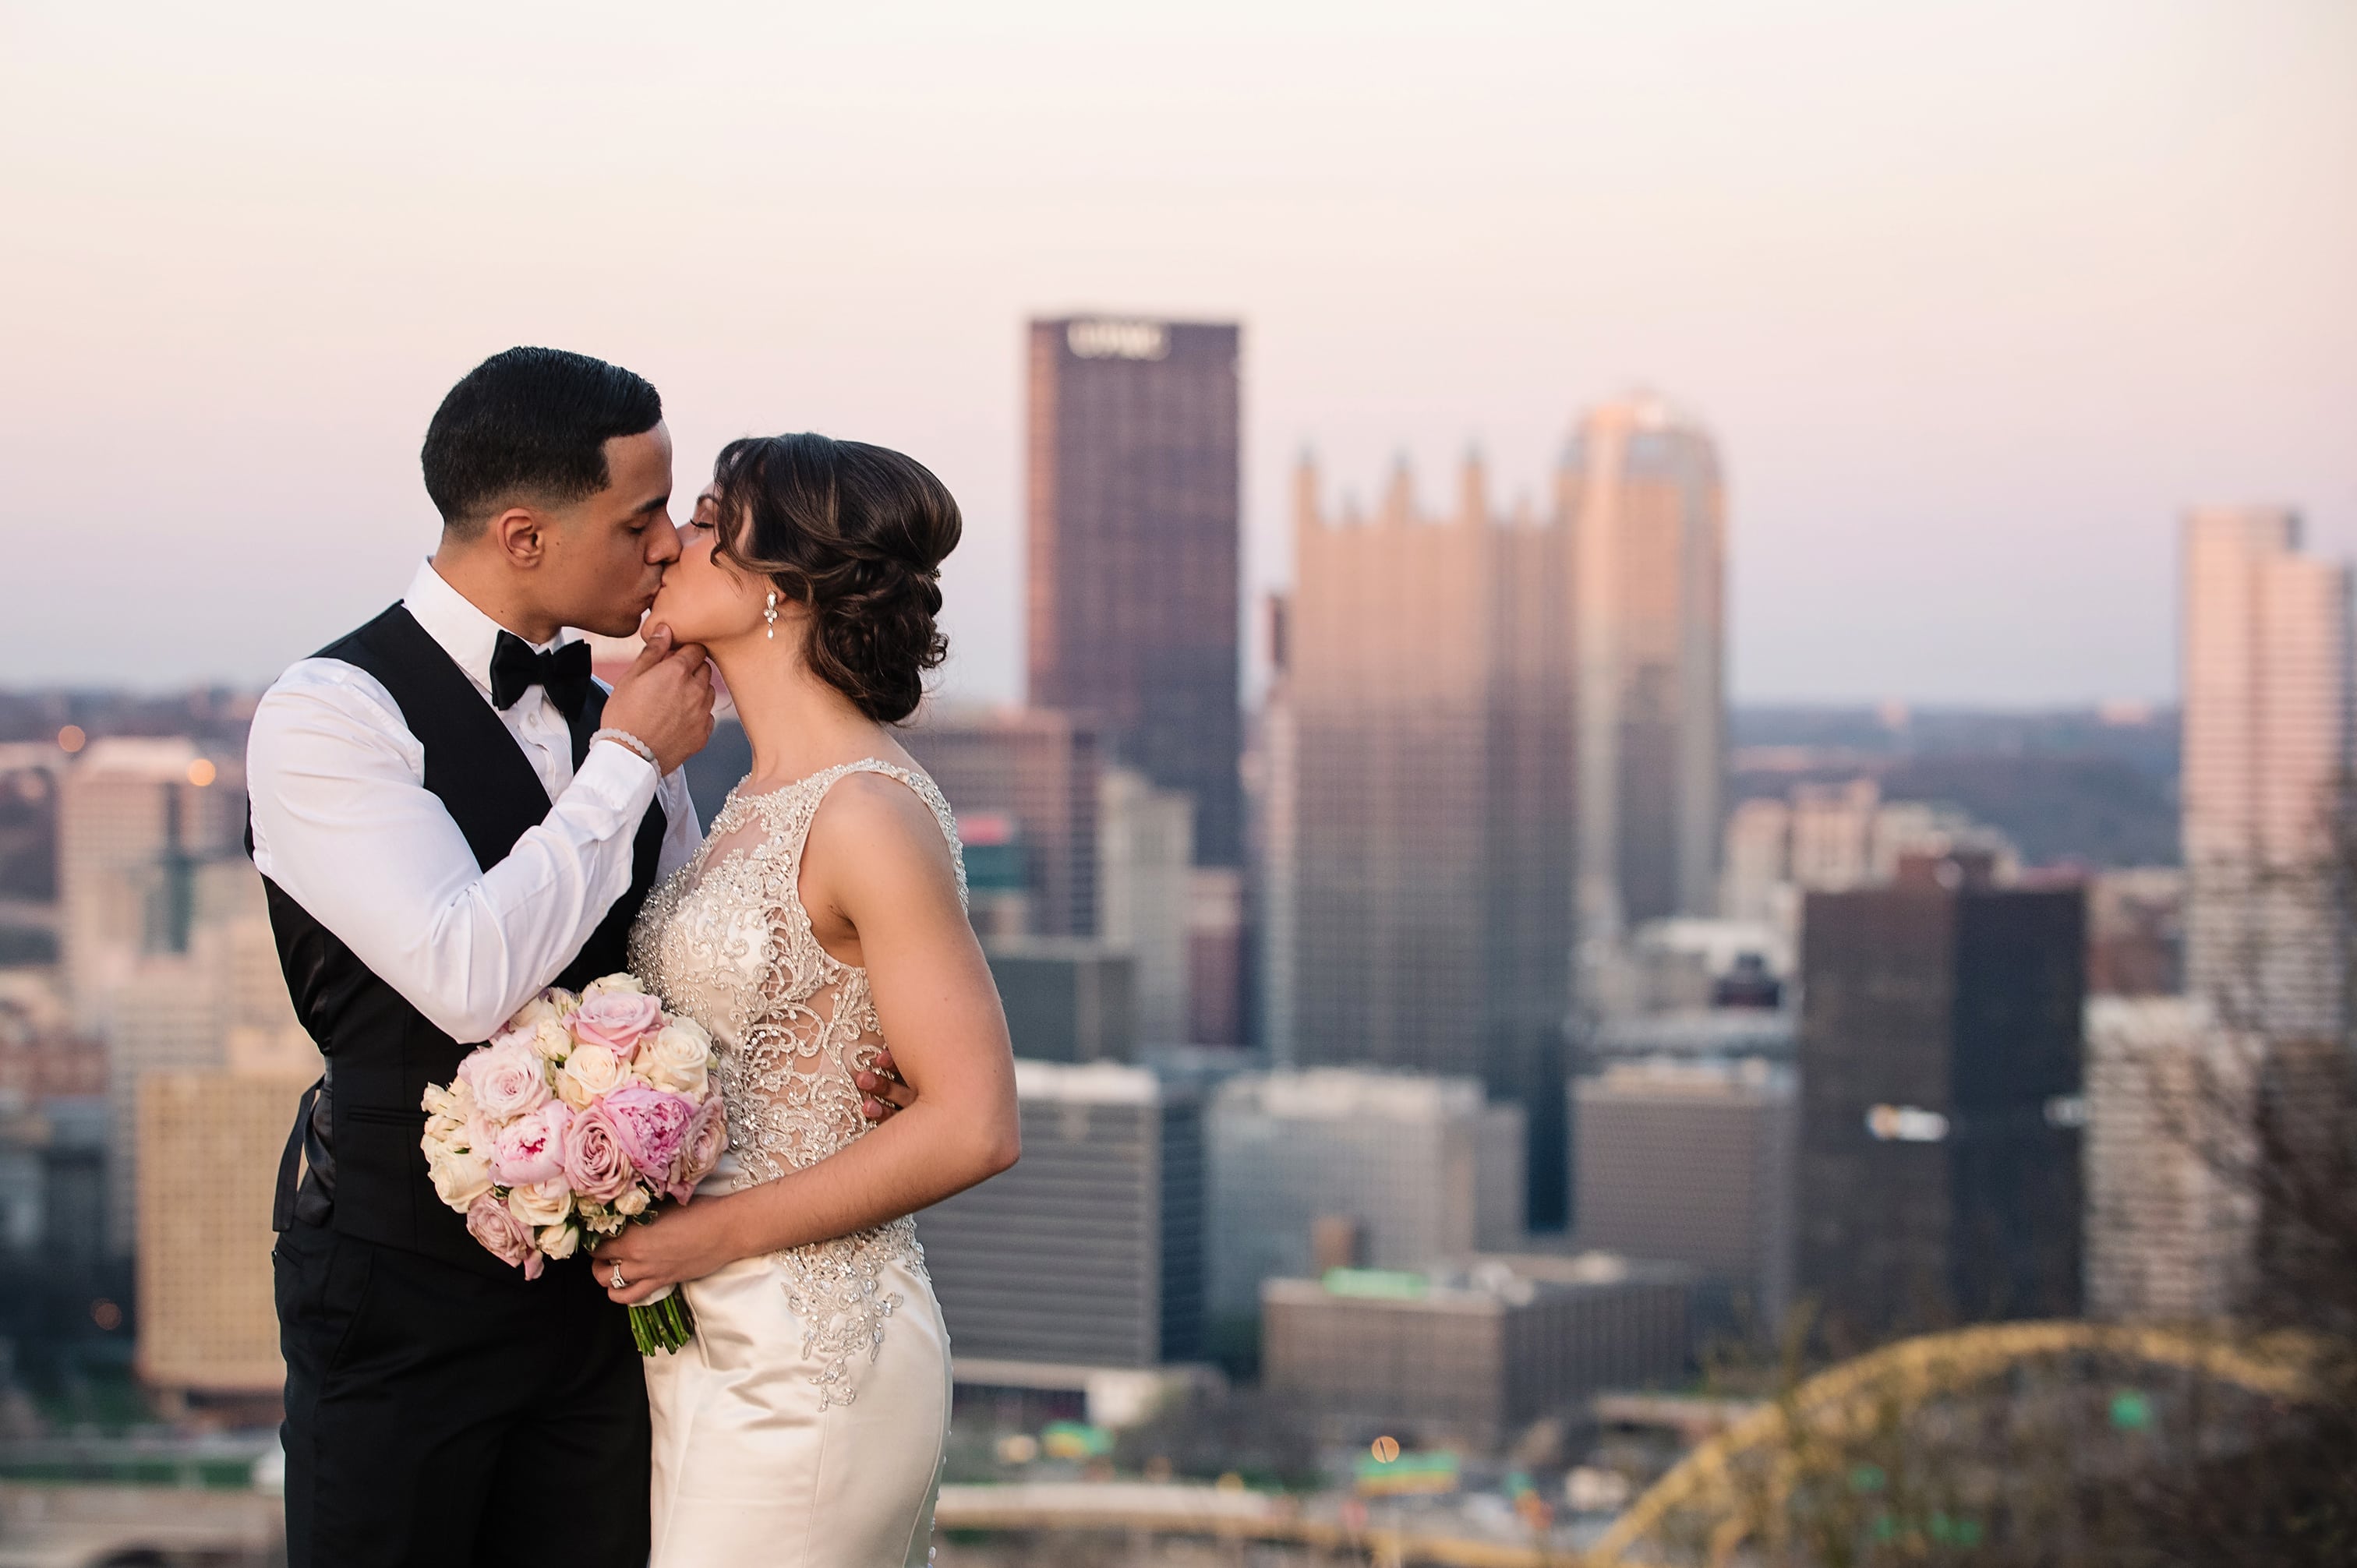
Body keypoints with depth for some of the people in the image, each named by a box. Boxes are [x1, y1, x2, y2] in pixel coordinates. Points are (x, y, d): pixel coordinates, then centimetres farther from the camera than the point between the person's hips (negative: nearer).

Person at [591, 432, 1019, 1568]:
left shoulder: (871, 814, -16)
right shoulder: (759, 800, 12)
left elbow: (972, 1124, -19)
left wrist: (715, 1232, -15)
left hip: (805, 1357, -9)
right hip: (711, 1341, 9)